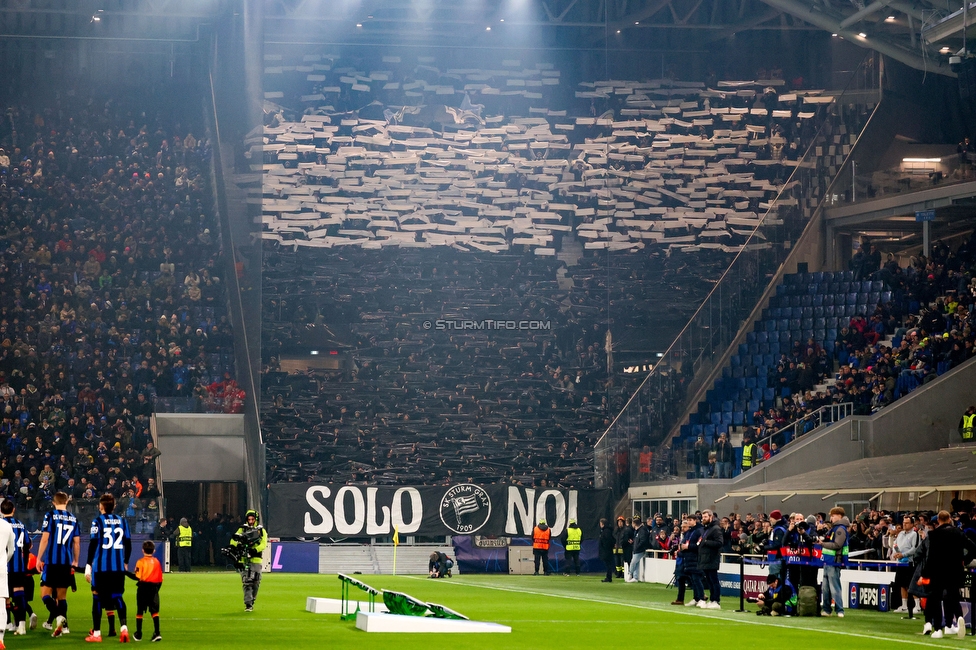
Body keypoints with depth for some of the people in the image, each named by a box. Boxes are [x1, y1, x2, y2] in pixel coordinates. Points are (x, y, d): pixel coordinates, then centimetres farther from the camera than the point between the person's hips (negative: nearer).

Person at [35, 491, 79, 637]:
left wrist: (39, 559, -3)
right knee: (62, 595, 14)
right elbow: (76, 542, 11)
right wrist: (75, 561, 21)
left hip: (52, 561, -4)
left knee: (45, 594, -3)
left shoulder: (50, 515, -3)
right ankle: (63, 626, 10)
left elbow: (45, 539, -8)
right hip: (66, 563, 5)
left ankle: (58, 616, -26)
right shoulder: (73, 519, 9)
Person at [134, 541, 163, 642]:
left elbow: (138, 577, -16)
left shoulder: (141, 561, -8)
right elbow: (160, 578, 6)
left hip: (143, 587, -3)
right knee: (155, 611, 2)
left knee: (139, 611, 9)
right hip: (154, 587, 3)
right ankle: (157, 633, -11)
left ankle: (138, 634, 14)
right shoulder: (156, 561, 5)